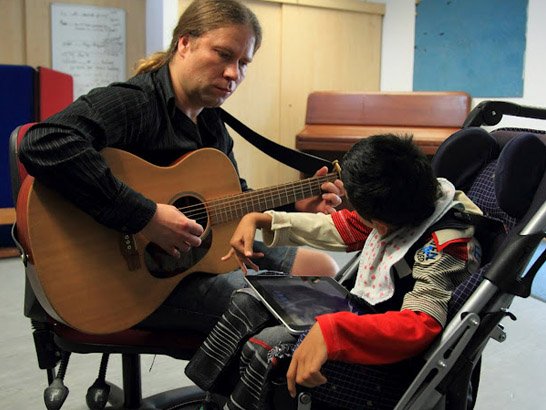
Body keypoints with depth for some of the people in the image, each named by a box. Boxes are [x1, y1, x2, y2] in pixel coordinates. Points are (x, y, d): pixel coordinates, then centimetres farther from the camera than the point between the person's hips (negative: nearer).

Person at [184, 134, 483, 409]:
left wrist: (331, 331, -53)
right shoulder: (409, 206, -8)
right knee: (248, 301, 5)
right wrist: (259, 219, 1)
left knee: (265, 347, -23)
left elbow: (422, 325, -41)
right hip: (364, 309, 9)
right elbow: (339, 228, 4)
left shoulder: (444, 248, -31)